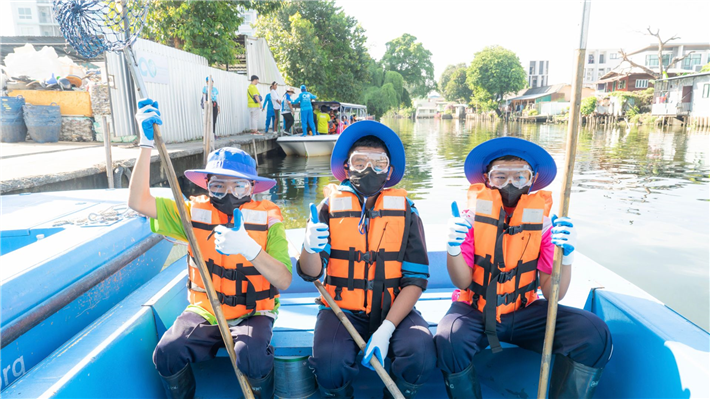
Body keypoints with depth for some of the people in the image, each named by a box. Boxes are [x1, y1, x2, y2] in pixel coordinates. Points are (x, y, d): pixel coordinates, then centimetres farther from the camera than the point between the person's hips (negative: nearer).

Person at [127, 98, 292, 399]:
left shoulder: (267, 218, -9)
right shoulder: (196, 212, 0)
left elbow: (284, 281, -17)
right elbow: (138, 202, -6)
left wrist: (249, 247, -34)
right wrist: (147, 143, -12)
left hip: (253, 313, -2)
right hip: (204, 311, 3)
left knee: (251, 354, -31)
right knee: (166, 352, -23)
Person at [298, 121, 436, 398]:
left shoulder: (405, 211, 1)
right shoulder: (331, 207, 0)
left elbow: (416, 278, -4)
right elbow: (311, 273, -5)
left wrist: (386, 330, -16)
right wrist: (309, 249, -30)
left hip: (394, 310, 1)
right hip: (343, 309, 0)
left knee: (421, 353, -26)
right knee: (329, 360, -28)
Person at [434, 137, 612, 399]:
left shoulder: (542, 221, -4)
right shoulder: (474, 216, -7)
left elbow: (552, 293, -7)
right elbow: (463, 282, -9)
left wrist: (565, 255, -24)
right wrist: (453, 248, -28)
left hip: (523, 312, 2)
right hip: (474, 310, -2)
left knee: (595, 335, -21)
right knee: (449, 341, -34)